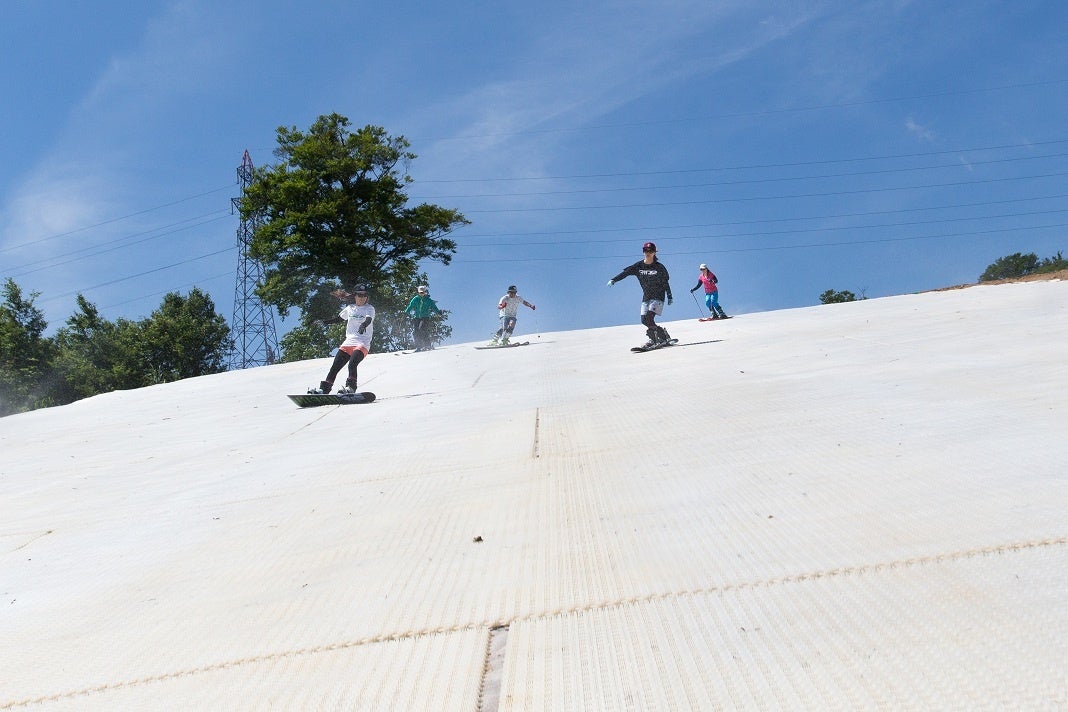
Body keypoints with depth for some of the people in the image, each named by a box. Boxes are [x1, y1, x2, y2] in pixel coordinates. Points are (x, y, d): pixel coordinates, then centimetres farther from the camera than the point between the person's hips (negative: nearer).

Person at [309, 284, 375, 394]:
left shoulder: (369, 308, -1)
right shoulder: (350, 308, 14)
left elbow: (368, 320, -22)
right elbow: (339, 319, 31)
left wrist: (363, 325, -44)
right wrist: (323, 322, 30)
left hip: (362, 344, -5)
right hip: (349, 341, 5)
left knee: (352, 364, -28)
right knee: (335, 366, 1)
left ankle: (351, 387, -31)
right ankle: (324, 388, 6)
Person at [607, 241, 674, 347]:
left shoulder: (659, 267, -5)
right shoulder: (638, 266, 1)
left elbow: (665, 283, 4)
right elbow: (625, 273, -6)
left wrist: (669, 297, 4)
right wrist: (613, 280, -19)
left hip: (658, 296, -5)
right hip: (646, 297, 5)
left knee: (649, 318, -20)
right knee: (644, 320, -2)